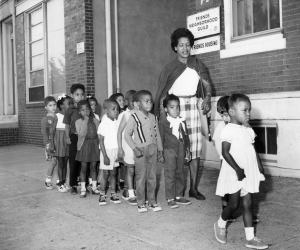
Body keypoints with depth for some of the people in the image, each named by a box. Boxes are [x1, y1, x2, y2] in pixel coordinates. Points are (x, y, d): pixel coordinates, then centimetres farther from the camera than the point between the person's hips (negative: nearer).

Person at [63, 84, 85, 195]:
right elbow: (67, 125, 5)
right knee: (73, 162, 3)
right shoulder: (70, 110, 2)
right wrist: (67, 137, -7)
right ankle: (73, 185, 12)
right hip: (74, 137, -1)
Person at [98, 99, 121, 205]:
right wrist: (105, 156, -15)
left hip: (116, 151, 5)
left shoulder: (117, 123, 4)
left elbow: (118, 137, 10)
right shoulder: (104, 124, -14)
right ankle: (102, 195, 14)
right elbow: (101, 141, -13)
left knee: (114, 173, 11)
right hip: (107, 151, -5)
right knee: (105, 173, 3)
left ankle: (113, 194, 18)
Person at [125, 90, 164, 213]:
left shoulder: (153, 118, 7)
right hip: (140, 151, -5)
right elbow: (127, 135, -8)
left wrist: (160, 150, 10)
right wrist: (135, 148, -14)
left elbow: (157, 135, 13)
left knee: (152, 177, 10)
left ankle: (152, 202, 21)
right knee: (141, 178, 2)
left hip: (152, 150, 5)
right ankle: (141, 204, 13)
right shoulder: (134, 117, -9)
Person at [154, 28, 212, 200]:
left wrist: (207, 97, -19)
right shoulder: (169, 68, 4)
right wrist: (162, 113, -11)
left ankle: (194, 188, 8)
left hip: (193, 106, 2)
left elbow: (207, 84, 2)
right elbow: (162, 94, 0)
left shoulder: (197, 65, 10)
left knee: (195, 149, 0)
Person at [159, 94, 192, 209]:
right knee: (170, 174, -1)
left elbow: (186, 136, 14)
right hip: (169, 150, -5)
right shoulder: (163, 122, -7)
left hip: (181, 150, 5)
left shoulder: (182, 121, 8)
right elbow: (161, 138, -6)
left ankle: (179, 196, 23)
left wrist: (187, 149, 13)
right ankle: (170, 198, 6)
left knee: (180, 173, 12)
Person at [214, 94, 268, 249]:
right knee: (234, 205, 2)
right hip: (235, 174, -6)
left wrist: (260, 166, 7)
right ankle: (220, 225, 30)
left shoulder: (248, 130, 9)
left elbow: (253, 150, 16)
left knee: (248, 204, 7)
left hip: (249, 174, 6)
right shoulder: (229, 130, -13)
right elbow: (225, 152, -18)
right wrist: (238, 169, -22)